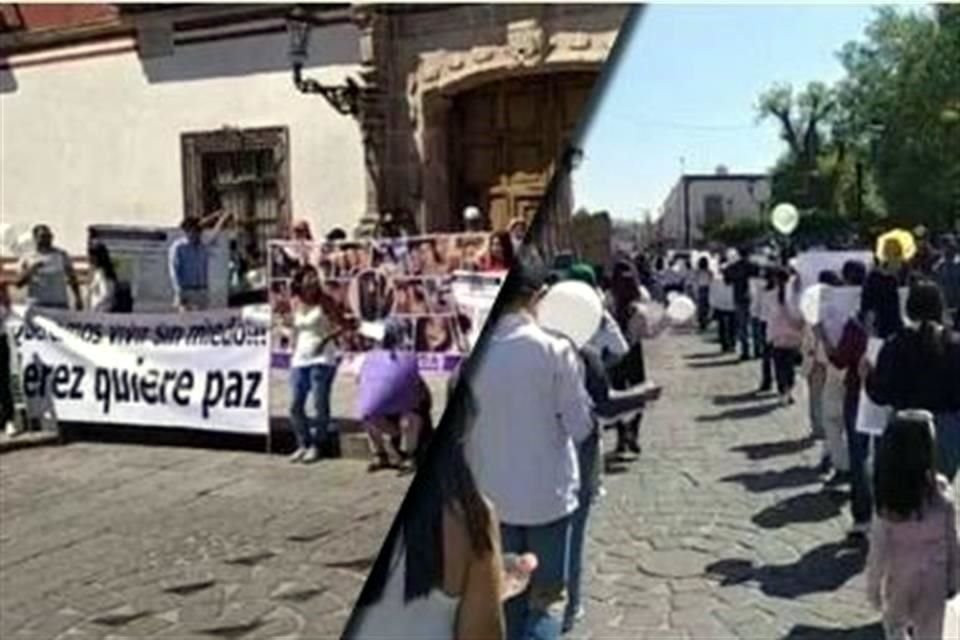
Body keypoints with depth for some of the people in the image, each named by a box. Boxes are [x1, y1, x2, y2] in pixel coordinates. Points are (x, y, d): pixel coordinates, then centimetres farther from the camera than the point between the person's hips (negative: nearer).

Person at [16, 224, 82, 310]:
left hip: (60, 303, 1)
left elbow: (72, 277, 8)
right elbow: (19, 283, -1)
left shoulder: (61, 254, 7)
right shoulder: (27, 258, 4)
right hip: (37, 305, -1)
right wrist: (32, 269, -15)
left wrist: (78, 298, 1)